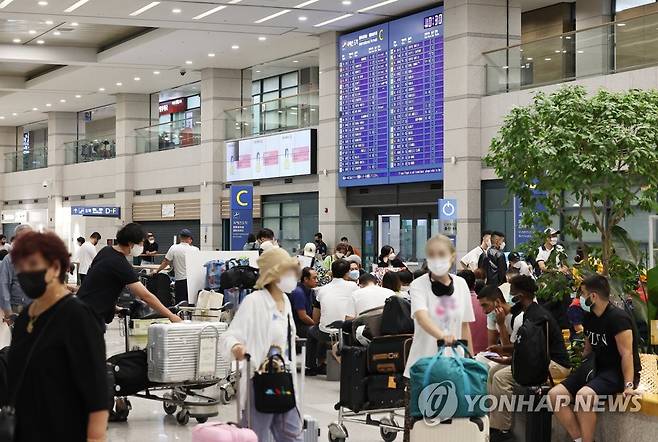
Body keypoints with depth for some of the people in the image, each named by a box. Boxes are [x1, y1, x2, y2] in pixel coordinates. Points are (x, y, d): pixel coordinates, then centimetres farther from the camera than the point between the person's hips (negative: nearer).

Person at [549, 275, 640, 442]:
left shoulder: (617, 318, -17)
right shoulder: (589, 317, 9)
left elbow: (626, 354, -22)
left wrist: (628, 385, -31)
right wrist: (577, 370, 8)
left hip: (619, 372, -9)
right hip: (597, 368, 9)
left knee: (584, 395, -37)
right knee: (555, 395, -10)